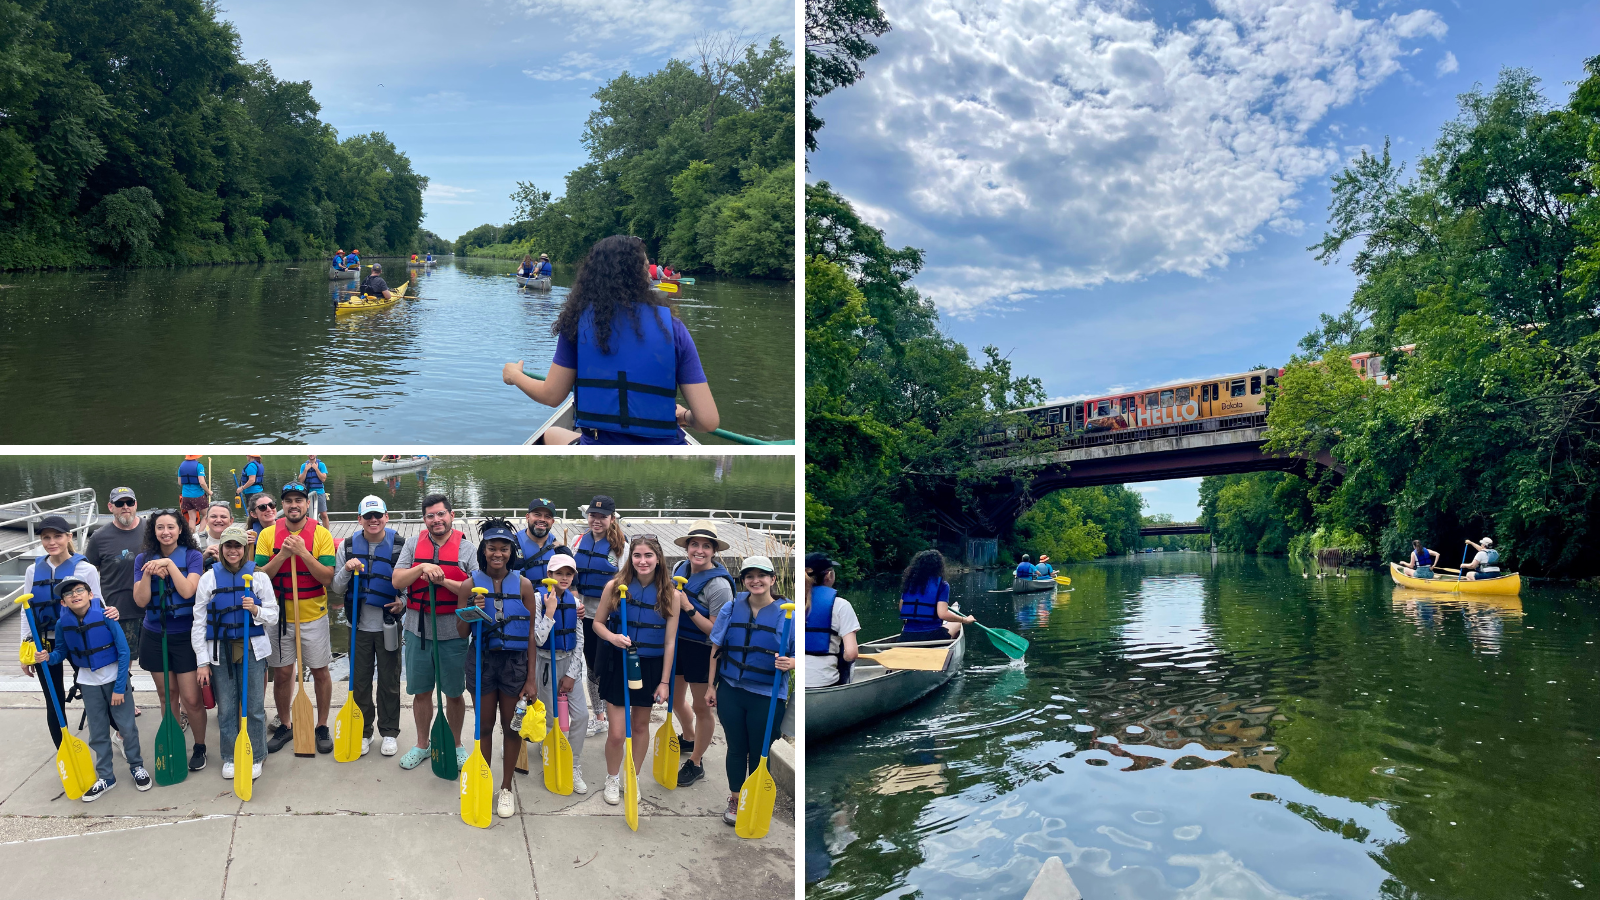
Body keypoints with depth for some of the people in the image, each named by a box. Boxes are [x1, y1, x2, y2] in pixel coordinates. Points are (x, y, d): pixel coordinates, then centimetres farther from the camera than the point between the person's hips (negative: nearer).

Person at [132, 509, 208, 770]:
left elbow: (187, 591, -17)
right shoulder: (143, 559, 3)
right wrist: (148, 573, -17)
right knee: (167, 697, 11)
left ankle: (200, 747, 14)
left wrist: (169, 564, -19)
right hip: (155, 636, 3)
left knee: (191, 699, -5)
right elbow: (141, 601, -4)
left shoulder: (192, 556, -5)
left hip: (186, 635, -3)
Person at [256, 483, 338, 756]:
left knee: (320, 672, 5)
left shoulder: (321, 534, -5)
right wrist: (283, 555, -19)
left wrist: (303, 552, -21)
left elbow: (328, 577, -12)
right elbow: (260, 576, -6)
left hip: (314, 615, -1)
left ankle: (322, 726, 20)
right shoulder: (268, 534, 0)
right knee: (282, 673, 9)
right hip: (279, 616, 1)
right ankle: (285, 725, 26)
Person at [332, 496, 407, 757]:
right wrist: (347, 570, -13)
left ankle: (389, 732, 21)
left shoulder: (401, 545, -4)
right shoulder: (348, 546, 3)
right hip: (360, 625, 2)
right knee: (359, 681, 10)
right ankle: (362, 731, 25)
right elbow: (337, 588, 6)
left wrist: (404, 602, -15)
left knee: (389, 681, 7)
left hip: (389, 625, -2)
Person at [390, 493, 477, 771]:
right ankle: (422, 744, 30)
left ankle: (455, 745, 26)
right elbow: (397, 581, -4)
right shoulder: (414, 545, 5)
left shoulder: (467, 548, -4)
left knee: (454, 693, 9)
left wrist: (443, 580, -21)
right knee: (421, 691, 13)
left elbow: (475, 589, -12)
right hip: (418, 630, 2)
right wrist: (422, 568, -19)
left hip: (453, 632, -2)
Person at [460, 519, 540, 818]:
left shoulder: (523, 585, -6)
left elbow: (531, 634, -3)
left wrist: (531, 678, -5)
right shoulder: (472, 584, -4)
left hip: (515, 662, 0)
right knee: (484, 725, 12)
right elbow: (462, 632, 2)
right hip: (482, 660, 1)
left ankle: (506, 788, 26)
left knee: (511, 726, 10)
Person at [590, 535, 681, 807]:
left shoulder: (670, 595, -8)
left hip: (650, 666, 1)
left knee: (641, 725, 15)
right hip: (617, 663, -1)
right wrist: (613, 637, -21)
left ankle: (633, 779, 36)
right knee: (617, 732, -3)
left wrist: (664, 681, -6)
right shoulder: (615, 586, -9)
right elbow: (598, 623, 1)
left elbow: (670, 641, -5)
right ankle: (612, 779, 25)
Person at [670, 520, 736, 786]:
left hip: (703, 652, -8)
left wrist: (687, 607, -28)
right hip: (678, 644, 8)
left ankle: (695, 764, 28)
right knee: (676, 698, 25)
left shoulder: (718, 585, -25)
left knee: (701, 707, 10)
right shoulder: (680, 568, -3)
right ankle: (688, 739, 53)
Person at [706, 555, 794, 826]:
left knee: (759, 753, 8)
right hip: (730, 691, 2)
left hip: (767, 695, -2)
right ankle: (735, 801, 31)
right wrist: (711, 686, 7)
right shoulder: (731, 609, 1)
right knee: (736, 748, 13)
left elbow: (797, 658, -5)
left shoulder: (787, 614, -8)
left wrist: (790, 664, -28)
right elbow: (716, 649, 8)